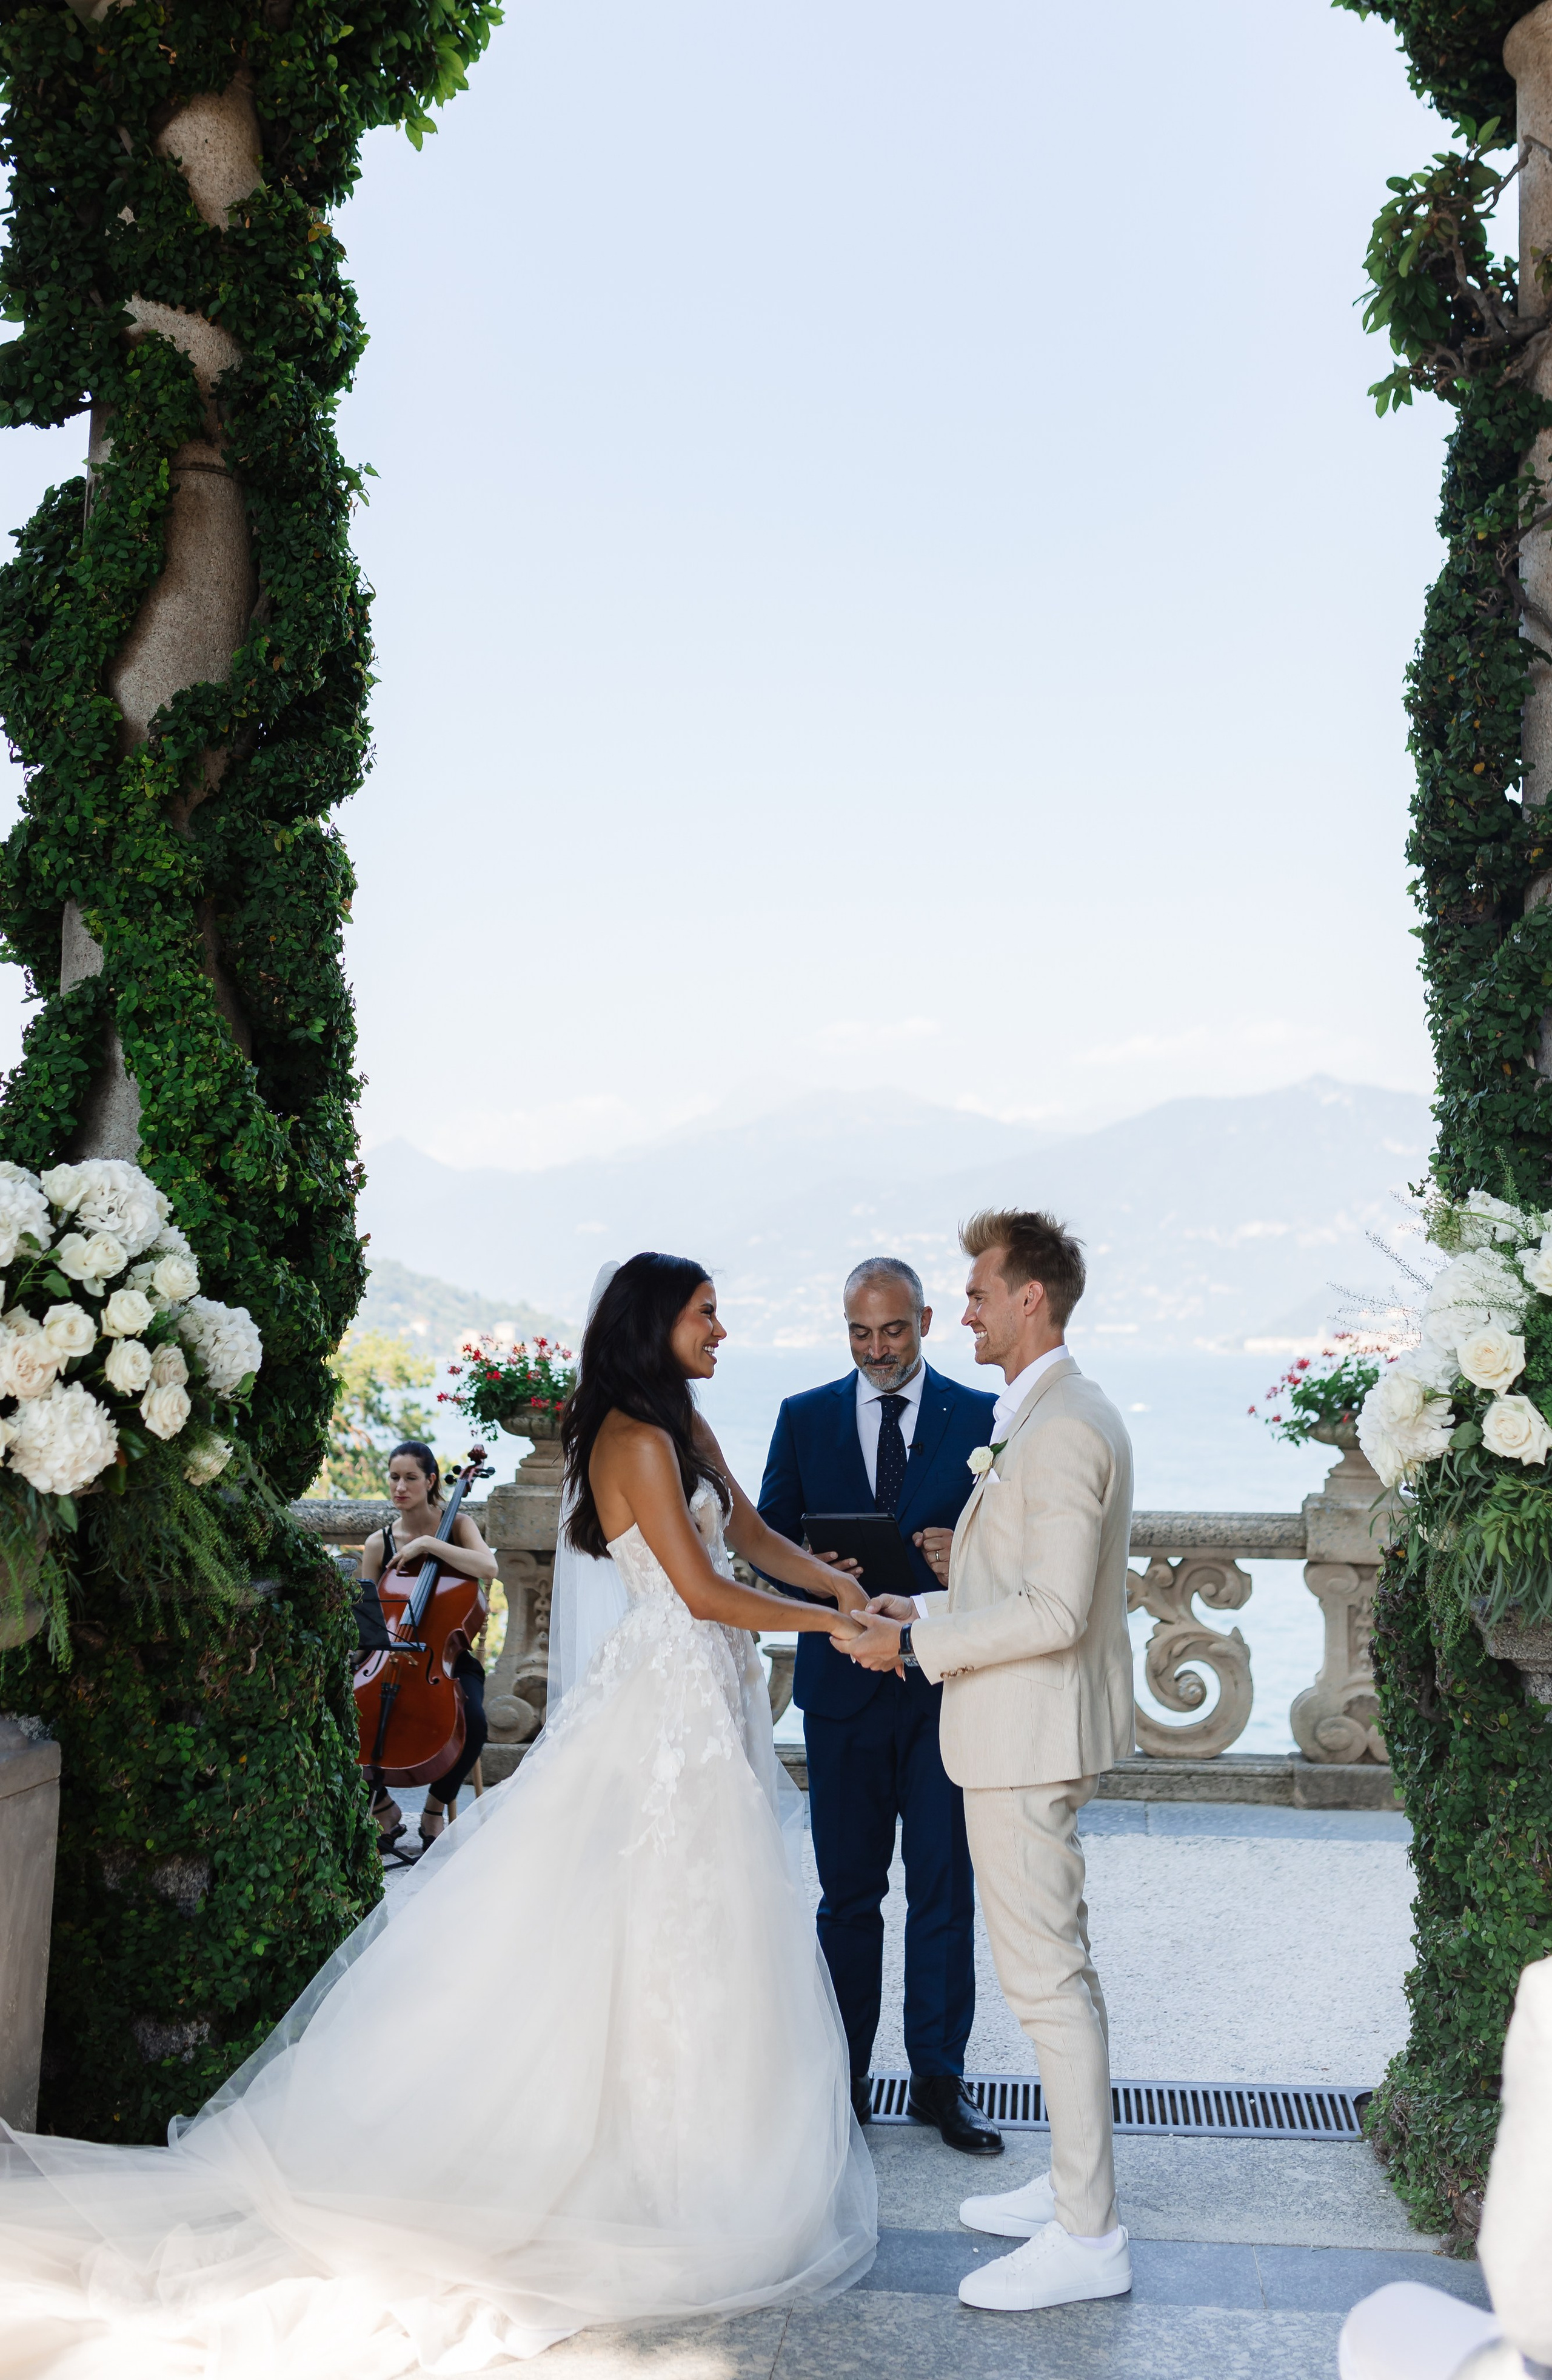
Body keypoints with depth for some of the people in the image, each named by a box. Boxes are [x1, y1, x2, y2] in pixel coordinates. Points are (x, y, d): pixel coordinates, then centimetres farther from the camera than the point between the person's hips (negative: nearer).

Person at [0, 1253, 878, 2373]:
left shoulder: (687, 1427, 13)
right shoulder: (637, 1438, -17)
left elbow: (753, 1533, 18)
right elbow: (703, 1589, -18)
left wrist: (839, 1582, 4)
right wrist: (827, 1623, -10)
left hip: (706, 1693, 9)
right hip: (674, 1698, -9)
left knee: (694, 1925, 14)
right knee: (671, 1923, -1)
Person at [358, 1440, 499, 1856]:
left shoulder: (456, 1524, 1)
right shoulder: (378, 1544, 6)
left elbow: (488, 1567, -19)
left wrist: (428, 1544, -21)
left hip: (449, 1659, -2)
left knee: (473, 1723, -33)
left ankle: (435, 1810, -3)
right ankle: (383, 1810, -1)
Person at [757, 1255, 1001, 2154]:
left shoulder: (981, 1417, 2)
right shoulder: (804, 1419, 6)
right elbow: (769, 1539, 6)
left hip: (948, 1683, -1)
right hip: (843, 1681, 1)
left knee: (947, 1889, 5)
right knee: (848, 1892, 10)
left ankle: (941, 2079, 19)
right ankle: (844, 2077, 22)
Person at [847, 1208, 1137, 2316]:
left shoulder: (1063, 1427, -21)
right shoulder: (1056, 1415, 12)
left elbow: (1055, 1610, -26)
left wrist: (919, 1642, -18)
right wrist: (929, 1609, 10)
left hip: (1029, 1737, -11)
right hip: (1035, 1733, 11)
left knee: (1048, 1980, -1)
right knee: (1059, 1967, 19)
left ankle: (1088, 2237, 10)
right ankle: (1075, 2182, 32)